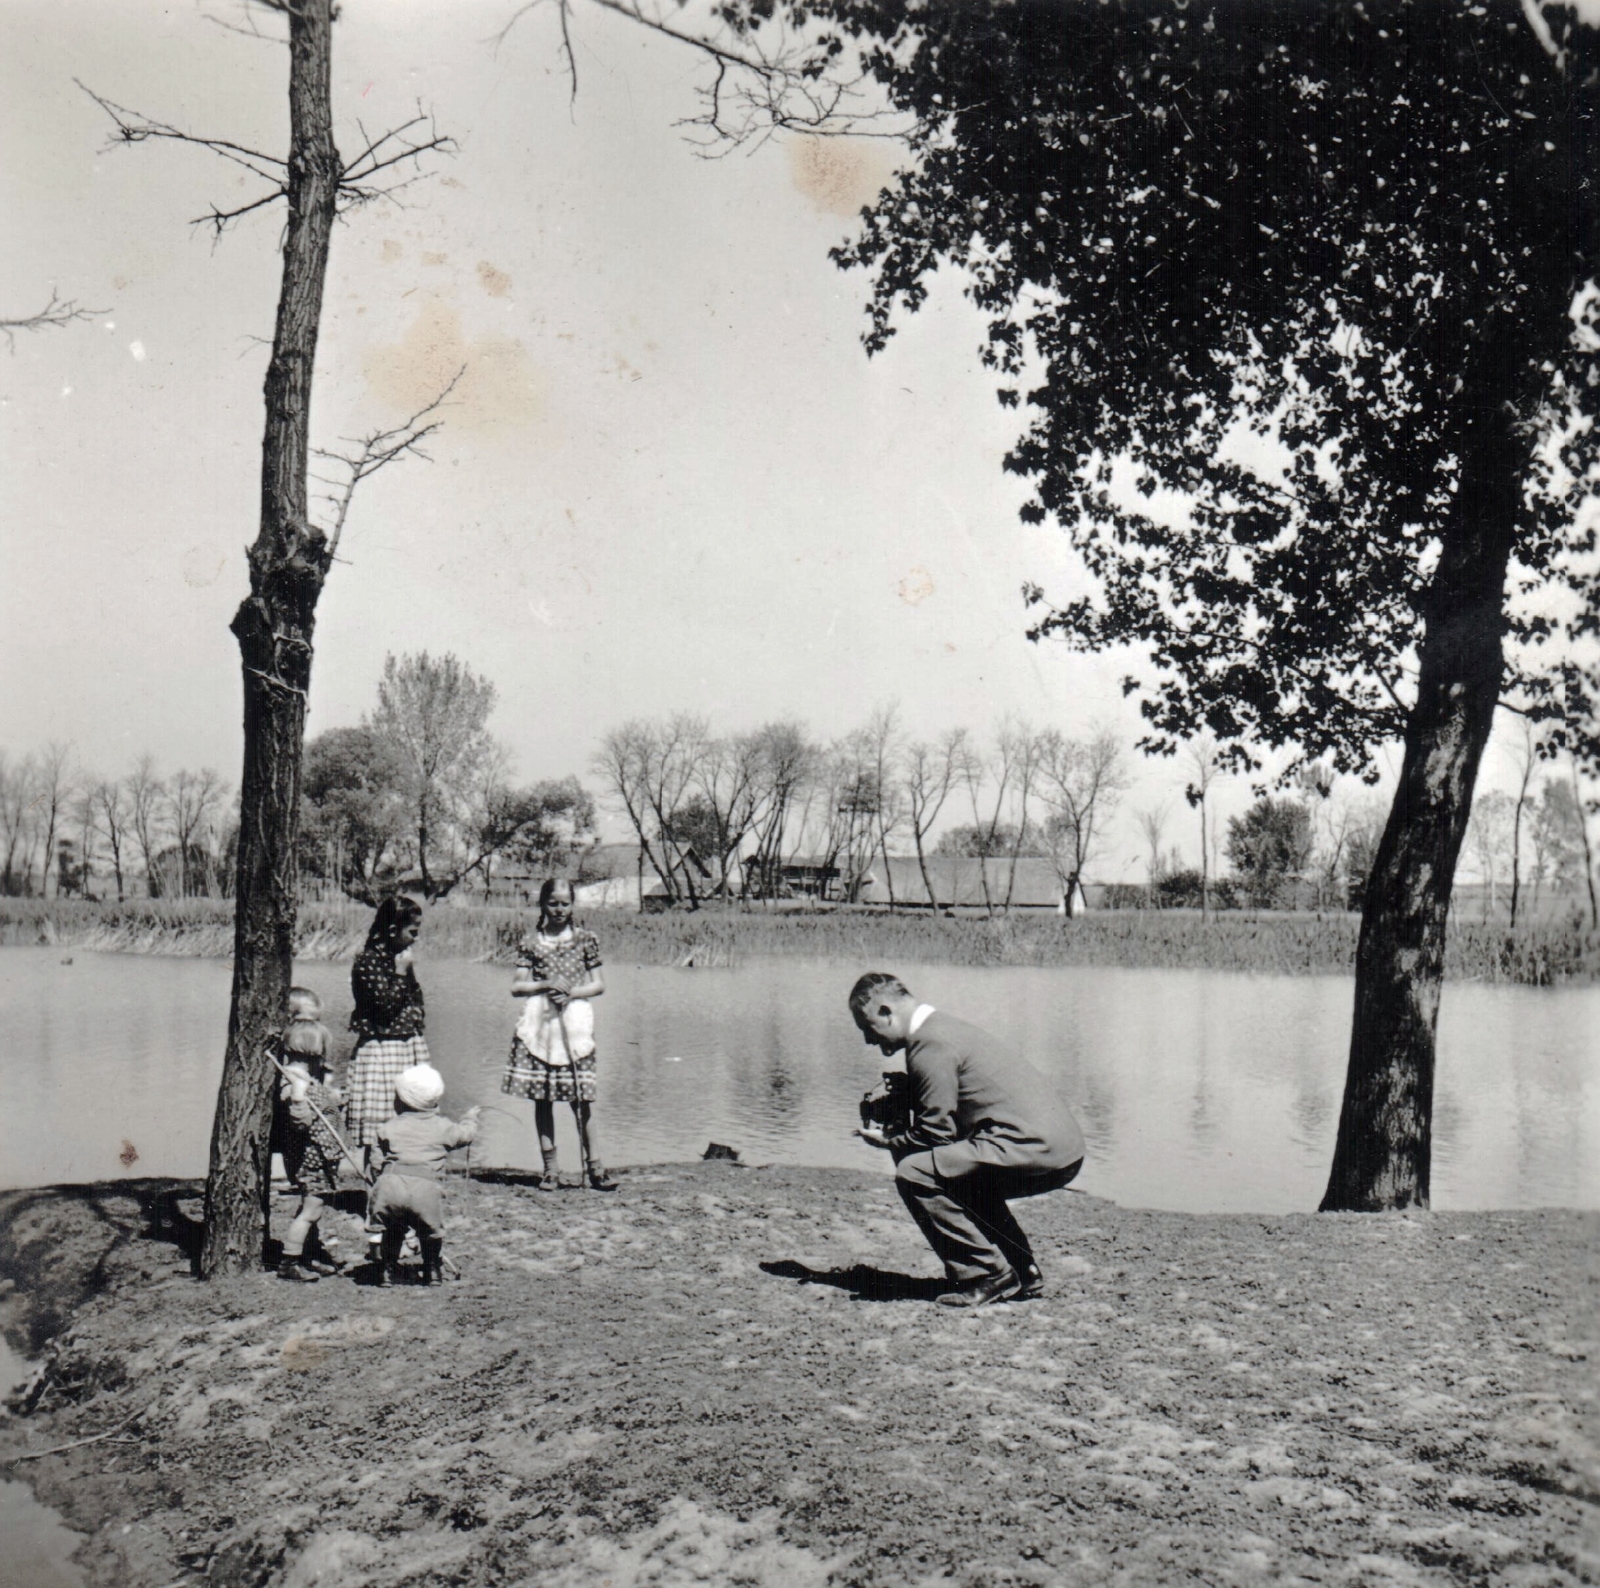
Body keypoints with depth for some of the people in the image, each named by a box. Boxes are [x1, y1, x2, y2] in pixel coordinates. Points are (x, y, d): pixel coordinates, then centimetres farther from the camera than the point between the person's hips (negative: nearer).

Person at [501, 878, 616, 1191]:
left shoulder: (585, 939, 7)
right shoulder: (531, 943, 7)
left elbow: (598, 984, 8)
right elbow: (517, 987, 3)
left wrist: (572, 993, -9)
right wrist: (547, 985, -13)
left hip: (575, 1021, -1)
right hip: (539, 1023, 1)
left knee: (581, 1098, -3)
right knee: (543, 1099, 3)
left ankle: (594, 1166, 5)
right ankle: (549, 1170, 11)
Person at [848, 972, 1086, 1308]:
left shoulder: (929, 1044, -10)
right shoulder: (942, 1027, 21)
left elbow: (937, 1132, -11)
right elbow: (948, 1121, 27)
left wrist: (888, 1141, 4)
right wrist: (899, 1132, 20)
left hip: (1034, 1148, -11)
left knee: (914, 1174, -12)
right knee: (962, 1171, 32)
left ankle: (987, 1275, -5)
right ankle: (1024, 1274, 26)